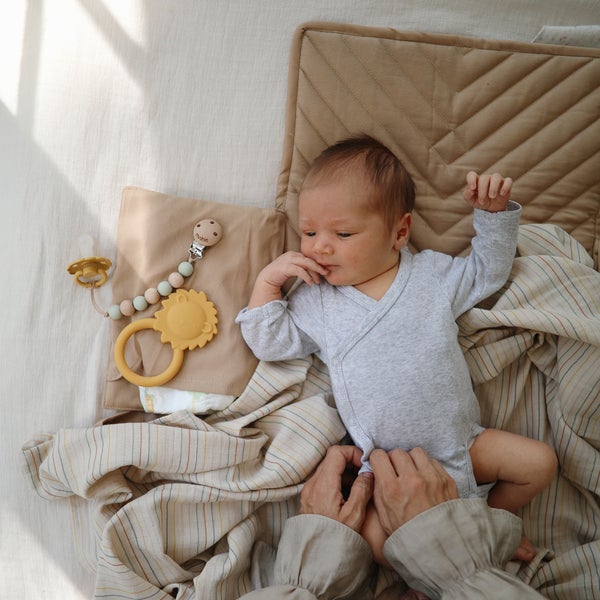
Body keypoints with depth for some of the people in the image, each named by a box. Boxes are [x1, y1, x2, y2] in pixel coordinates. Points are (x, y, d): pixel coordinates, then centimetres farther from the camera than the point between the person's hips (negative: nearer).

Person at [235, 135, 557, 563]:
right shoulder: (315, 301, -1)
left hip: (464, 443, 3)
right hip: (391, 464, -2)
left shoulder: (432, 273, 2)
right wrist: (267, 281, -10)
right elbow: (270, 343, -1)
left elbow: (488, 270, 15)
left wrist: (494, 211, 2)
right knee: (377, 537, -24)